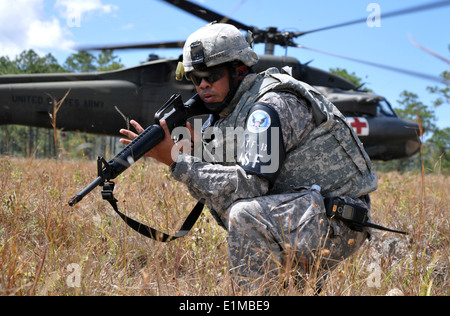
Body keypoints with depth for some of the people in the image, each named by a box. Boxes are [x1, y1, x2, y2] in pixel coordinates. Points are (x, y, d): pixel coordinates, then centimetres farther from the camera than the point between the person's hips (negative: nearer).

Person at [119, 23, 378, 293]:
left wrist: (177, 161, -24)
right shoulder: (232, 109, 11)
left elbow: (251, 185, -27)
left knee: (244, 214, -28)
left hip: (336, 222, -10)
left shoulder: (270, 105, -18)